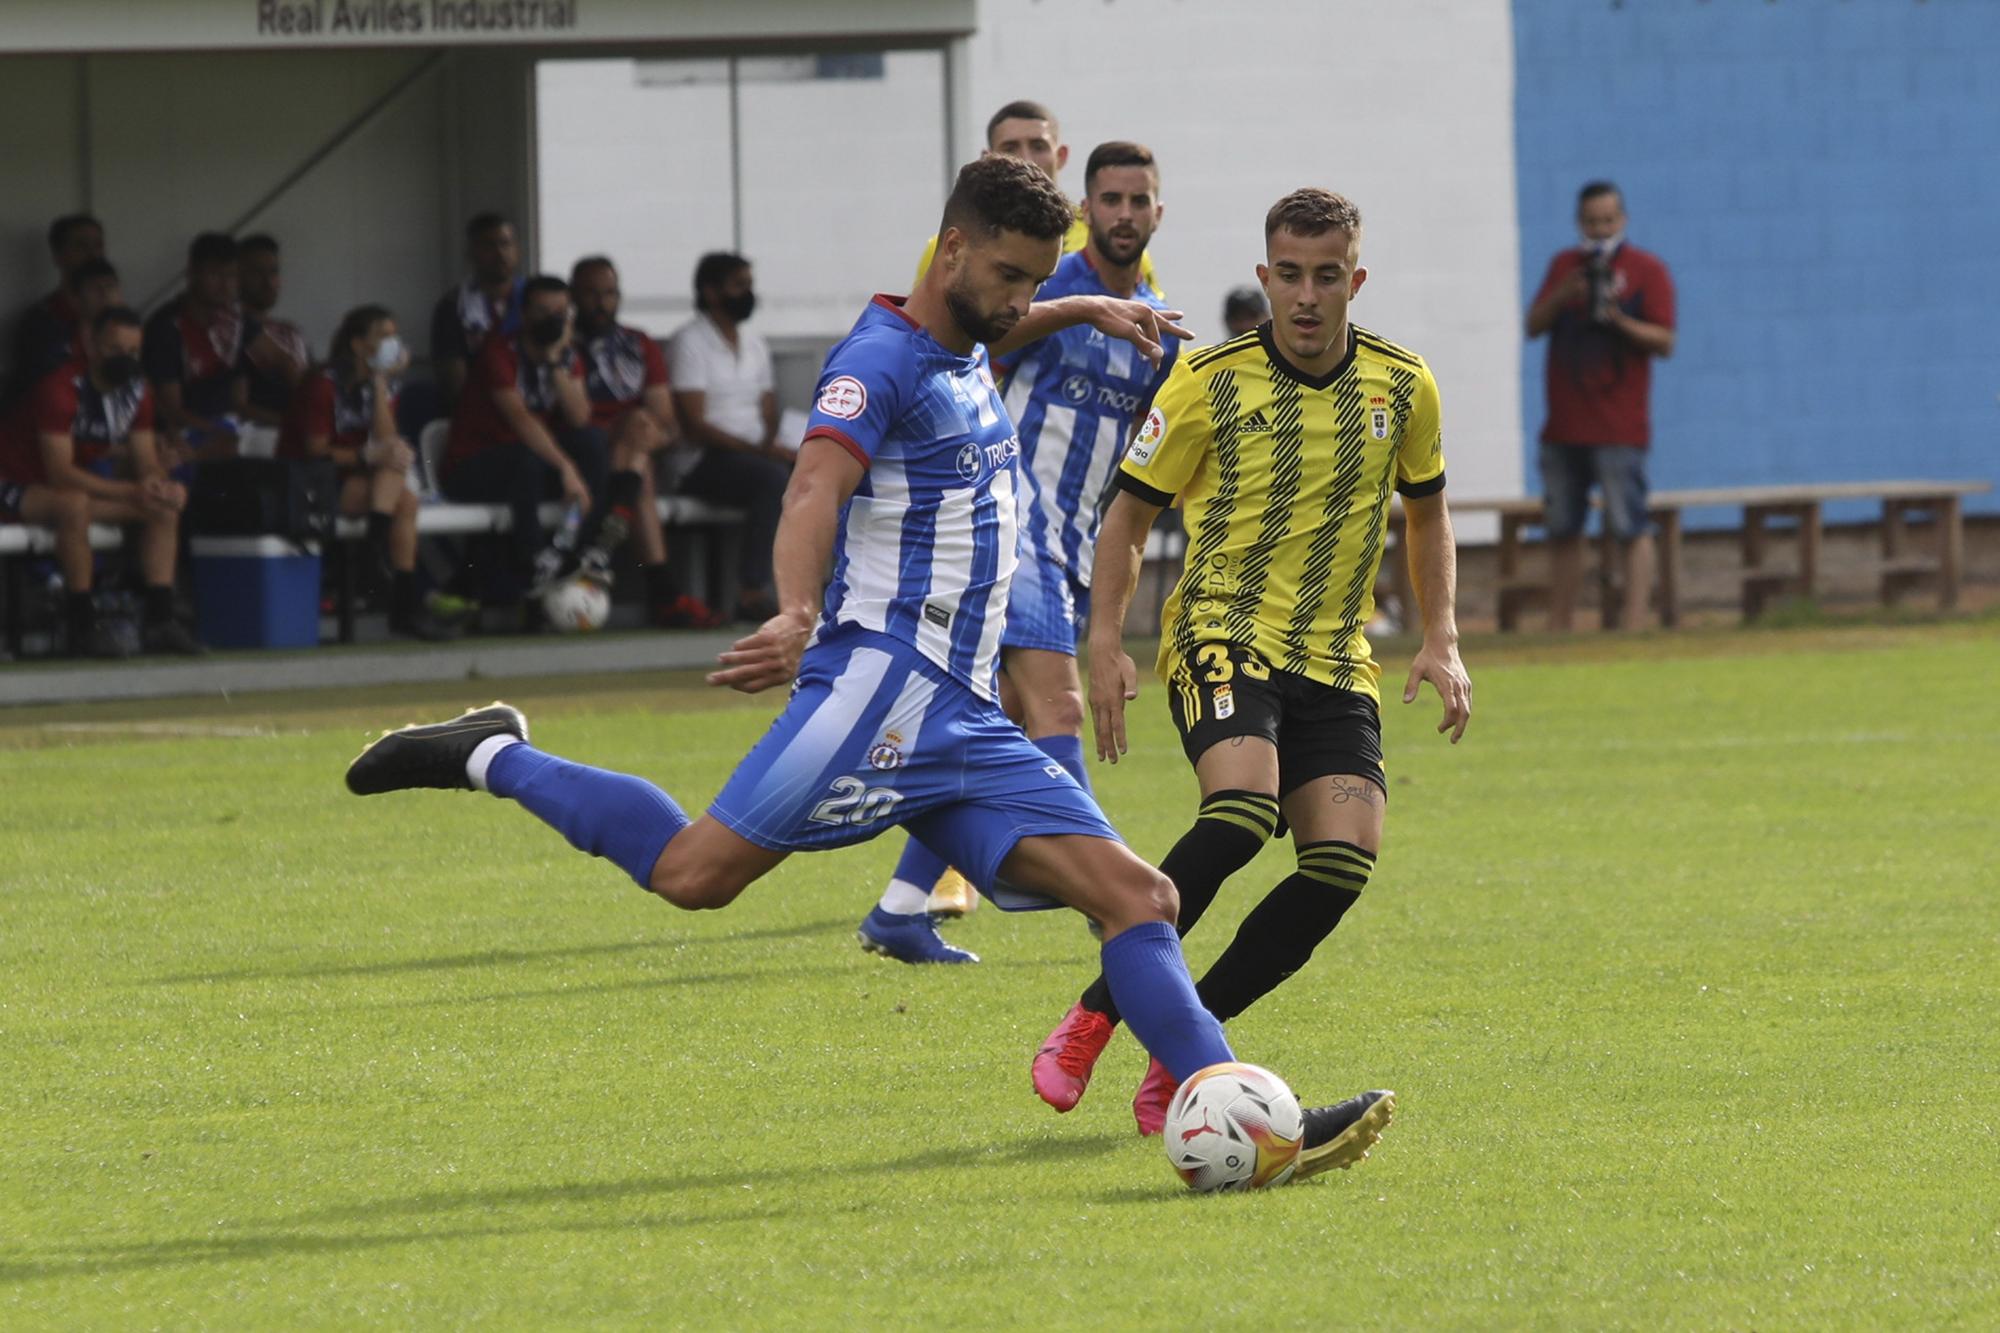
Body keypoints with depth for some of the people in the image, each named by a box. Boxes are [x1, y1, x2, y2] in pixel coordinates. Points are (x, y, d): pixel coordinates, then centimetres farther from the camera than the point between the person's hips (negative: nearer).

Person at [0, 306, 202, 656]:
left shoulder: (136, 391, -1)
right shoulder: (61, 389, -26)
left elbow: (147, 462, 2)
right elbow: (60, 473, -31)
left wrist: (164, 487, -23)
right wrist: (132, 492, -35)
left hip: (73, 485, 8)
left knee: (165, 507, -6)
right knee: (74, 503, -40)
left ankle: (159, 620, -10)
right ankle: (83, 626, -34)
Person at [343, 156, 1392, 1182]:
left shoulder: (964, 355, 22)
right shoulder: (881, 359, -7)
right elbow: (816, 488, -28)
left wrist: (1084, 310, 53)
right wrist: (798, 616, -44)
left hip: (964, 721, 9)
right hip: (884, 681, -9)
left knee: (1136, 896, -3)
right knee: (697, 872, -20)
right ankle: (492, 760, 0)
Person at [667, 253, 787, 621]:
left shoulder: (754, 344, 20)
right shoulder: (690, 342, -5)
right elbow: (695, 425, -13)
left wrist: (771, 445, -5)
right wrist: (758, 450, -21)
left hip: (753, 454, 7)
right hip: (701, 465, -7)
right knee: (774, 477, -36)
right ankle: (752, 593, -36)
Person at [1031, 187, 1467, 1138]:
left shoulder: (1403, 389, 5)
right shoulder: (1210, 384, -5)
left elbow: (1426, 512, 21)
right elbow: (1129, 514, 3)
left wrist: (1440, 641, 10)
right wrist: (1106, 645, -7)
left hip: (1334, 661, 4)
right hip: (1222, 632, -4)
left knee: (1345, 860, -15)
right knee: (1242, 808, -31)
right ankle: (1093, 1017, -20)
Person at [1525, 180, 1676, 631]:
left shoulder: (1648, 271, -1)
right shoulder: (1564, 266, 15)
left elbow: (1665, 341, -6)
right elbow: (1533, 325, 10)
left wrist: (1620, 322, -22)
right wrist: (1560, 298, -9)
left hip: (1618, 427, -6)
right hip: (1564, 424, 6)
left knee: (1629, 527, -10)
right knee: (1562, 529, 9)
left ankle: (1635, 622, -12)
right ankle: (1557, 627, 15)